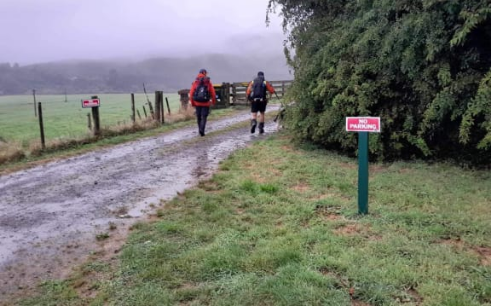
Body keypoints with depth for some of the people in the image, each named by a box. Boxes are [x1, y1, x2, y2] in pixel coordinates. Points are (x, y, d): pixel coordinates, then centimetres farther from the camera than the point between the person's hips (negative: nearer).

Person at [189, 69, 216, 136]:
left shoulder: (195, 82, -1)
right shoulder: (208, 82, -3)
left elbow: (191, 93, -4)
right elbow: (213, 93, -3)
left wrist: (192, 102, 4)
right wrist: (214, 101, 11)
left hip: (197, 103, 2)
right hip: (206, 103, -2)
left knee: (199, 117, 16)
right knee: (204, 117, 1)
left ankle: (200, 129, 27)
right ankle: (202, 130, -17)